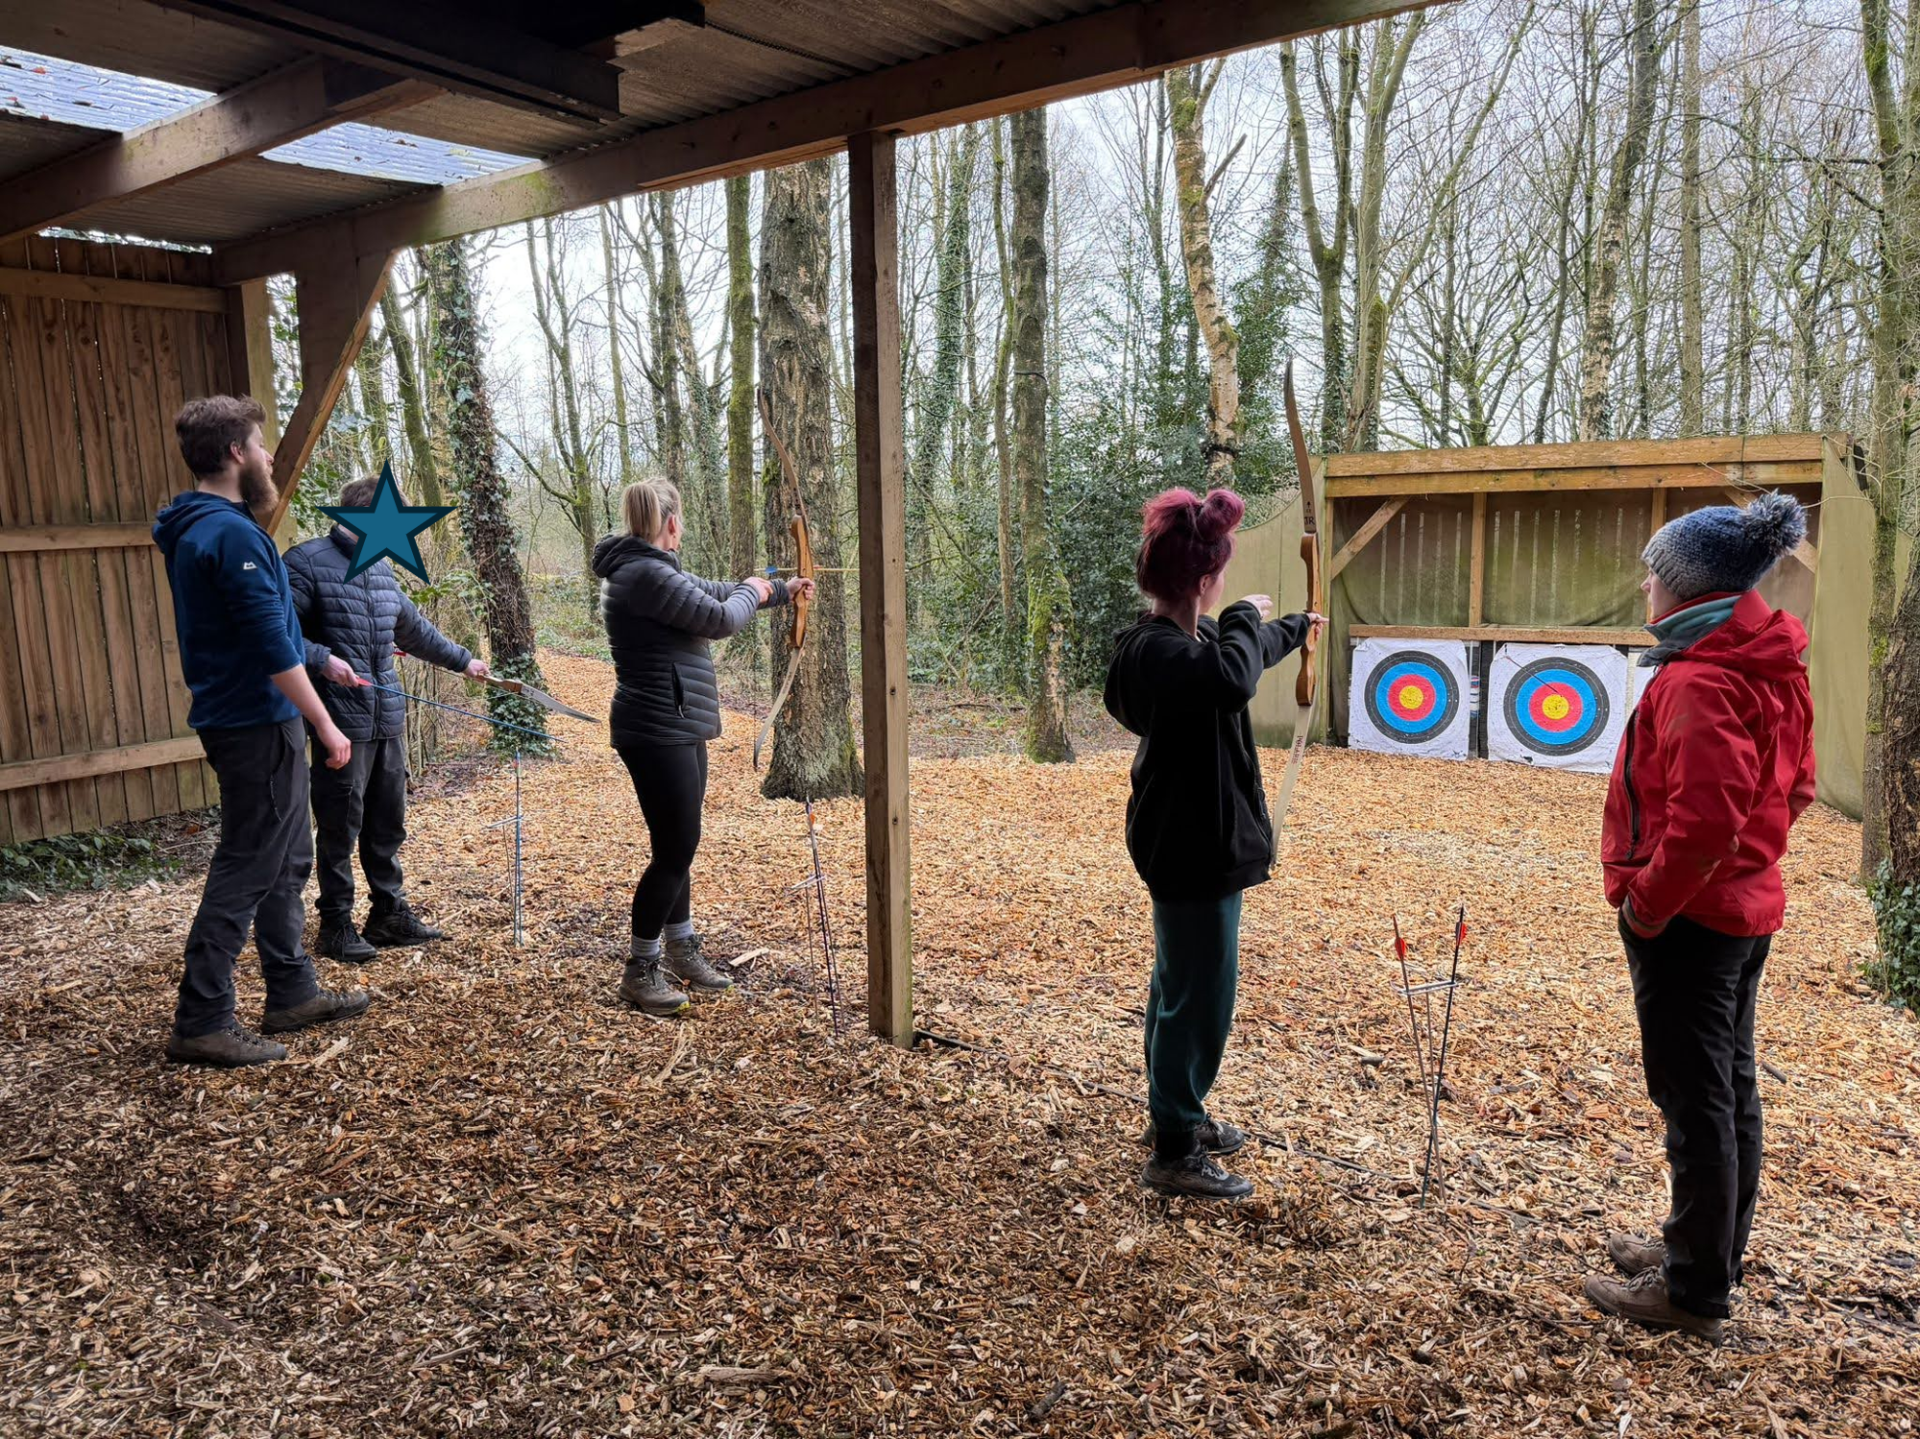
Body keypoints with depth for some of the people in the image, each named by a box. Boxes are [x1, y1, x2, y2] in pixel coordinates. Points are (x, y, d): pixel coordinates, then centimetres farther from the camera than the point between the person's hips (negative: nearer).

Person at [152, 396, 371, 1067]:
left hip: (243, 716, 10)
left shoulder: (193, 528, 13)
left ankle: (292, 993, 26)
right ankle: (201, 1023, 4)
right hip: (258, 723, -10)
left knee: (287, 860, 17)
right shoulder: (233, 532, -18)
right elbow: (271, 646, -22)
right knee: (247, 870, -4)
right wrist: (324, 723, -18)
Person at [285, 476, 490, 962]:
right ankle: (337, 924, 13)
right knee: (340, 827, 1)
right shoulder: (307, 562, -8)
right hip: (342, 720, -7)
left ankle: (391, 913, 26)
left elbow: (415, 628, 26)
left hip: (388, 719, 8)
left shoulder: (381, 568, 15)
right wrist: (321, 659, -24)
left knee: (388, 824, 14)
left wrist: (462, 660, 30)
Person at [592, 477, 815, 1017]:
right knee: (676, 849, -4)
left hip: (676, 730, 10)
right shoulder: (646, 574, -19)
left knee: (679, 846, 17)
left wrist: (781, 590, 34)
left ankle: (681, 950, 29)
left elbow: (711, 591, 26)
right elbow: (721, 617, -18)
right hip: (659, 733, -10)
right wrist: (754, 591, 3)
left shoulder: (651, 570, 13)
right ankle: (640, 969, 8)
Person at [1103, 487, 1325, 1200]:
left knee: (1181, 986, 21)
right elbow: (1233, 679, -45)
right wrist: (1244, 618, -25)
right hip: (1191, 850, -11)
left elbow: (1247, 652, 29)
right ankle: (1173, 1153, 11)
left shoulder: (1191, 637, 7)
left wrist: (1295, 626, 47)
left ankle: (1177, 1113, 37)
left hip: (1200, 842, 11)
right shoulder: (1159, 651, -24)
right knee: (1198, 996, -1)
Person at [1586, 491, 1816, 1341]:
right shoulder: (1769, 666, 9)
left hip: (1687, 918, -10)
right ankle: (1711, 1251, 35)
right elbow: (1792, 787, 16)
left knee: (1694, 1098, 1)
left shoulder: (1699, 679, -22)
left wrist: (1647, 902, -19)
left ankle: (1692, 1290, 14)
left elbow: (1706, 815, -30)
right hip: (1743, 907, 10)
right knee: (1728, 1087, 19)